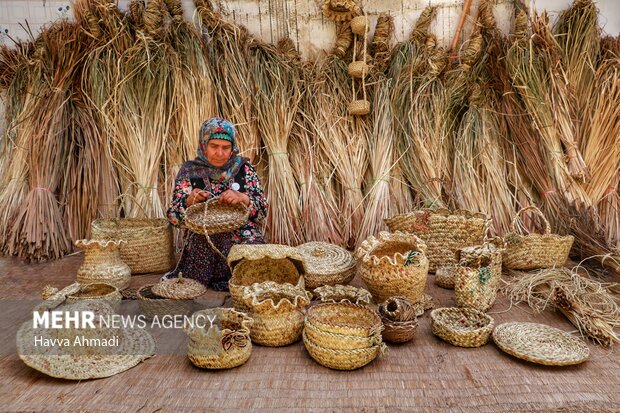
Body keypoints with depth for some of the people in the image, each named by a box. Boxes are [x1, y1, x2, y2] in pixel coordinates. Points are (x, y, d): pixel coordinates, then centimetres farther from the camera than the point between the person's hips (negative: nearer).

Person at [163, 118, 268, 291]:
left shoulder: (244, 168, 5)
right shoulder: (190, 171, 4)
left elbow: (262, 211, 0)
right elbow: (174, 218, 0)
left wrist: (243, 198, -20)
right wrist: (189, 201, -20)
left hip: (243, 239, 1)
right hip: (202, 243, 0)